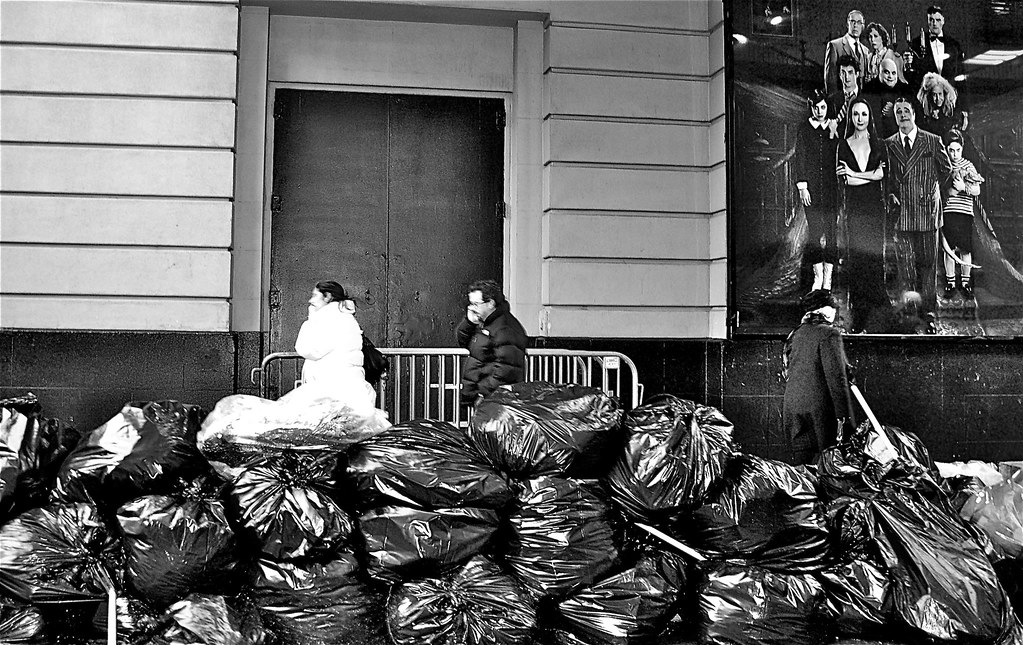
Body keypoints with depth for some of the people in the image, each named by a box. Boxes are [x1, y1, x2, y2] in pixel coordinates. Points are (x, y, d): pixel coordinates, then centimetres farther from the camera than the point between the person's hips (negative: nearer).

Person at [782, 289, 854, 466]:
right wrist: (843, 416, -13)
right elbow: (836, 377, -14)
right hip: (818, 408, -7)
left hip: (791, 406, 7)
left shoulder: (796, 334, 13)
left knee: (798, 464, 8)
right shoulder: (829, 333, -8)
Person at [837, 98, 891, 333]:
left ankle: (876, 319, -1)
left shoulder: (879, 144, 10)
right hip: (854, 207, 0)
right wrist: (870, 176, -7)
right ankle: (858, 317, -1)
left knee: (874, 254, -5)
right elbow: (843, 180, -1)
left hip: (875, 207, 0)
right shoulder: (843, 145, 8)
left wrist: (853, 174, -6)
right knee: (856, 254, -4)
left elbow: (883, 173, -4)